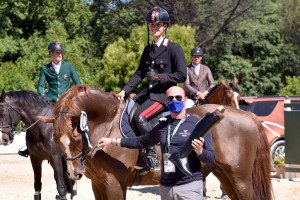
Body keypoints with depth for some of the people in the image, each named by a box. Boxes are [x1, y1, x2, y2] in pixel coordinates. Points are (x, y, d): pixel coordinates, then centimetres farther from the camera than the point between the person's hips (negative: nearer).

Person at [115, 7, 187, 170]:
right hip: (149, 92, 8)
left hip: (165, 94, -8)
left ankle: (152, 159, -23)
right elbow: (139, 74, 15)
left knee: (139, 116, -28)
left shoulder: (174, 48, -6)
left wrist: (159, 77, -18)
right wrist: (125, 91, 2)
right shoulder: (148, 50, 15)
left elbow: (182, 76, -10)